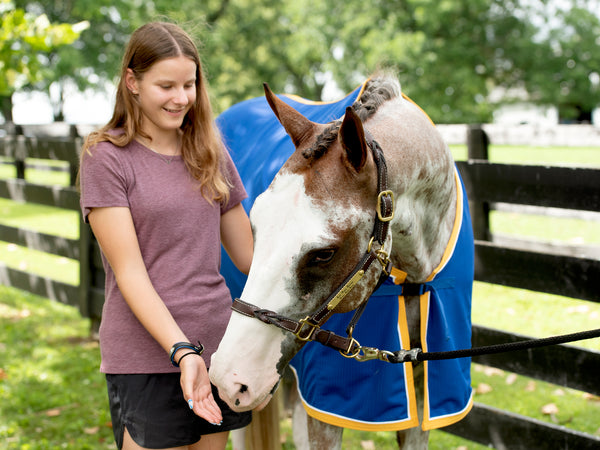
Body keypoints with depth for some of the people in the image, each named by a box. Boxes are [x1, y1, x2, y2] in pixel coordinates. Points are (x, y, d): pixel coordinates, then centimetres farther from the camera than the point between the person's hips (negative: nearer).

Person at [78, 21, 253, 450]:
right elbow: (129, 273, -13)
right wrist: (183, 351, -22)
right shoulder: (106, 157, -6)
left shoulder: (211, 153, 10)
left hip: (220, 345, 5)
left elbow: (248, 255, 15)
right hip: (148, 356, -5)